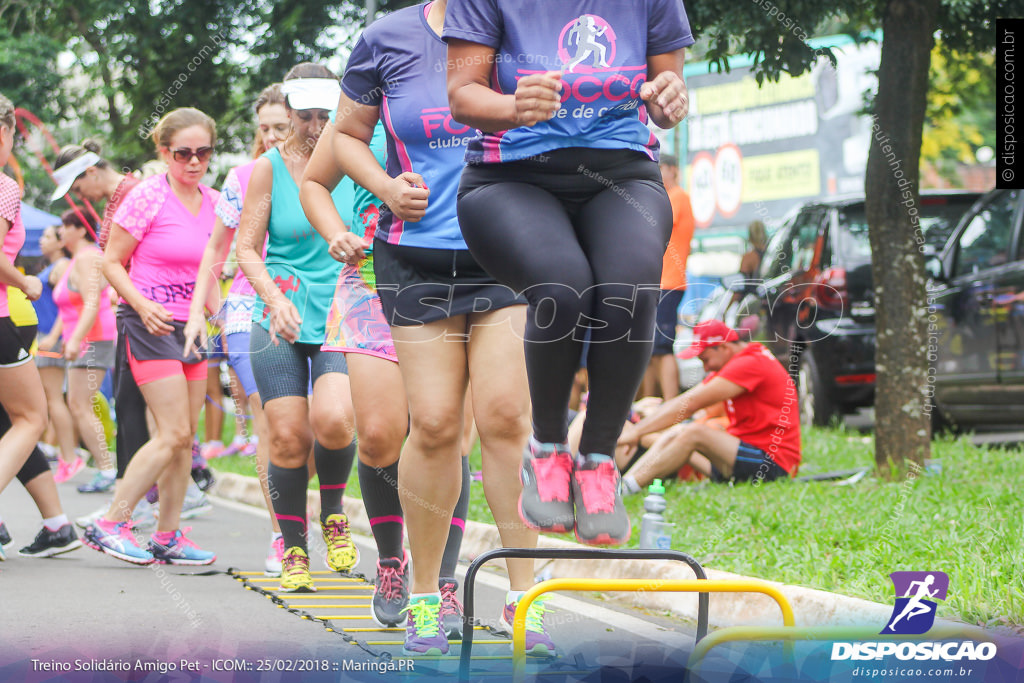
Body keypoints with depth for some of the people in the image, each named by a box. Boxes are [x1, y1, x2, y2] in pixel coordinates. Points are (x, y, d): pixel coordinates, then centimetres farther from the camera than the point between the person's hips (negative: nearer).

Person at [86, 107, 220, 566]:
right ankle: (110, 524, -7)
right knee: (174, 433, -14)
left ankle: (167, 537, 12)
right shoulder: (148, 197, -10)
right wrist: (143, 305, -21)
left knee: (185, 436, 5)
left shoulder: (212, 202, 9)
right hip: (150, 324, -7)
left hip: (191, 327, 7)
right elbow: (111, 262, -8)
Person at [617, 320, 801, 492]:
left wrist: (637, 431, -20)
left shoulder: (751, 364, -16)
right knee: (674, 435, 8)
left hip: (773, 463, -10)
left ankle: (627, 487, -28)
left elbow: (690, 404, -20)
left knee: (694, 434, -24)